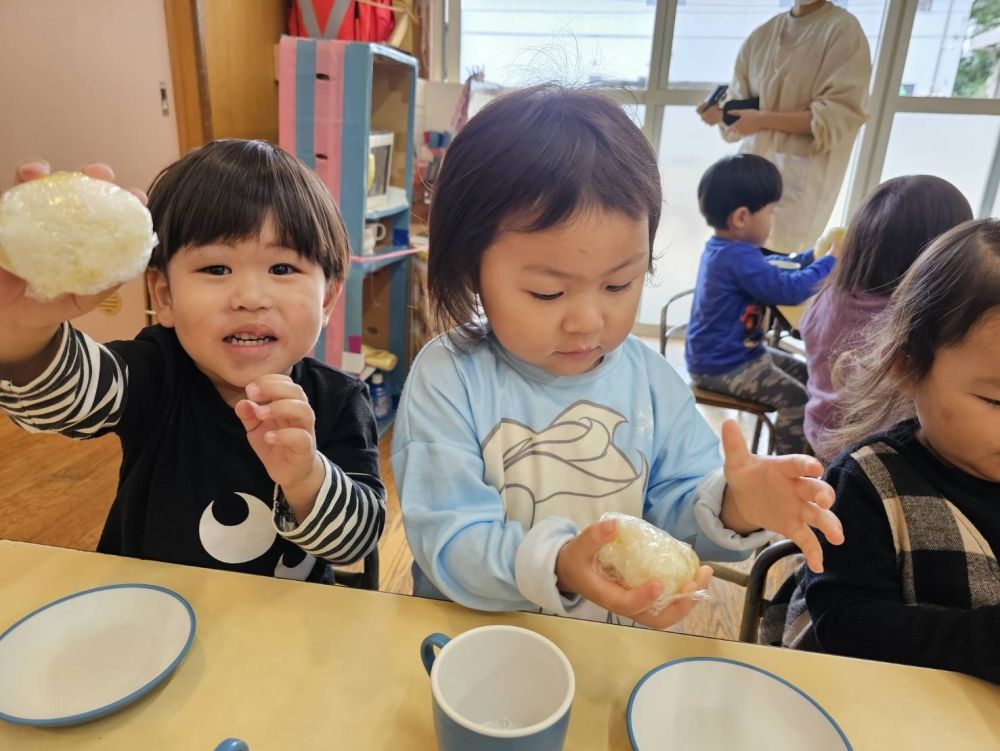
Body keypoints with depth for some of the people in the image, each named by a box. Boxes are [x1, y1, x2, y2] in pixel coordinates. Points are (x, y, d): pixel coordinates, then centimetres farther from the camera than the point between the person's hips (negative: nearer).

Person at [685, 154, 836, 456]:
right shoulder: (738, 257, -26)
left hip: (736, 353, 11)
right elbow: (788, 290, -28)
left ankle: (786, 453, 23)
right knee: (798, 398, -16)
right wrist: (831, 262, -15)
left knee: (805, 375, 18)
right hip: (722, 366, -11)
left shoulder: (725, 249, 8)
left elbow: (771, 268, 22)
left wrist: (811, 257, 11)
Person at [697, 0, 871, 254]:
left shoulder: (843, 29, -4)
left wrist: (764, 119, -18)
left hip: (799, 177, -5)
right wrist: (721, 114, -10)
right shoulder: (762, 34, 11)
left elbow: (838, 116, -12)